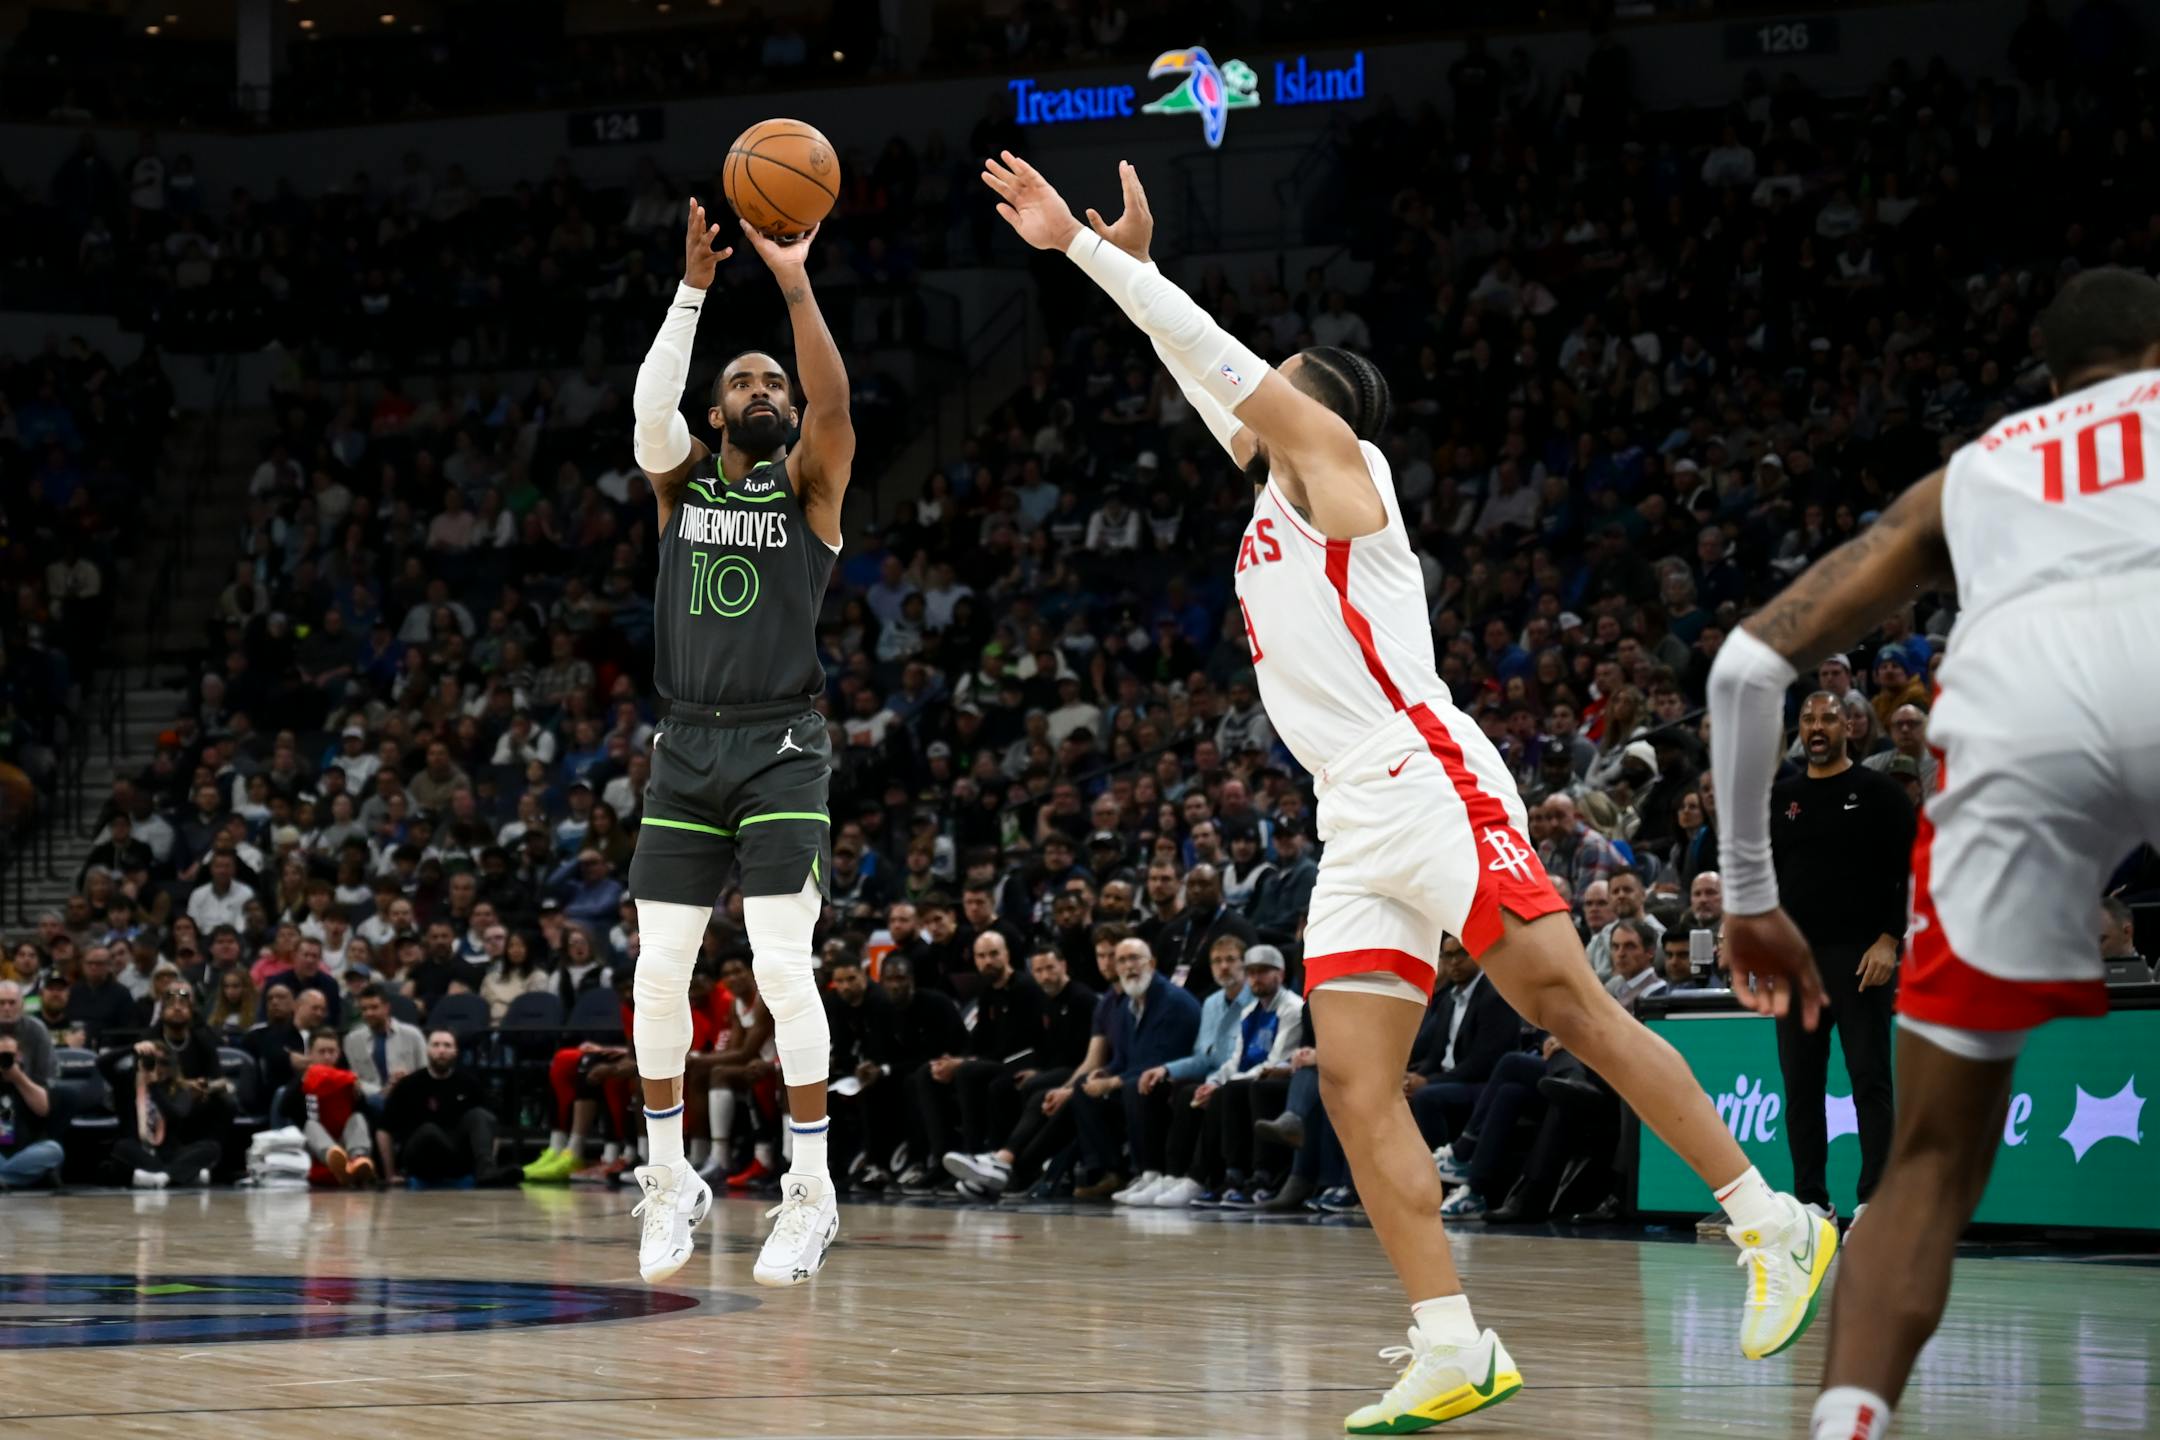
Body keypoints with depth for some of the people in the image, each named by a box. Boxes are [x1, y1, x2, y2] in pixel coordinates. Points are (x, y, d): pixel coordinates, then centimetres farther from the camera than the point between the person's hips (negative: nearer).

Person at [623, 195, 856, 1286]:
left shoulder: (807, 487, 6)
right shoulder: (681, 482, 12)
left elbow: (832, 401, -14)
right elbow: (650, 403, -9)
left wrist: (795, 287, -21)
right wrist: (693, 286, -16)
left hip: (779, 749, -3)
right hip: (686, 748, 3)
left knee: (782, 966, -12)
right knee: (659, 970, 1)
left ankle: (809, 1191, -4)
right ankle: (670, 1178, 16)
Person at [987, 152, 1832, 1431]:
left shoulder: (1332, 452, 6)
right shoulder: (1276, 500, 27)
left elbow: (1222, 359, -1)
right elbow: (1207, 371, 38)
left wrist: (1085, 246, 2)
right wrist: (1125, 262, 36)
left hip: (1427, 784, -9)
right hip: (1356, 825, 9)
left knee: (1570, 1007, -16)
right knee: (1356, 1085, -4)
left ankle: (1774, 1225, -11)